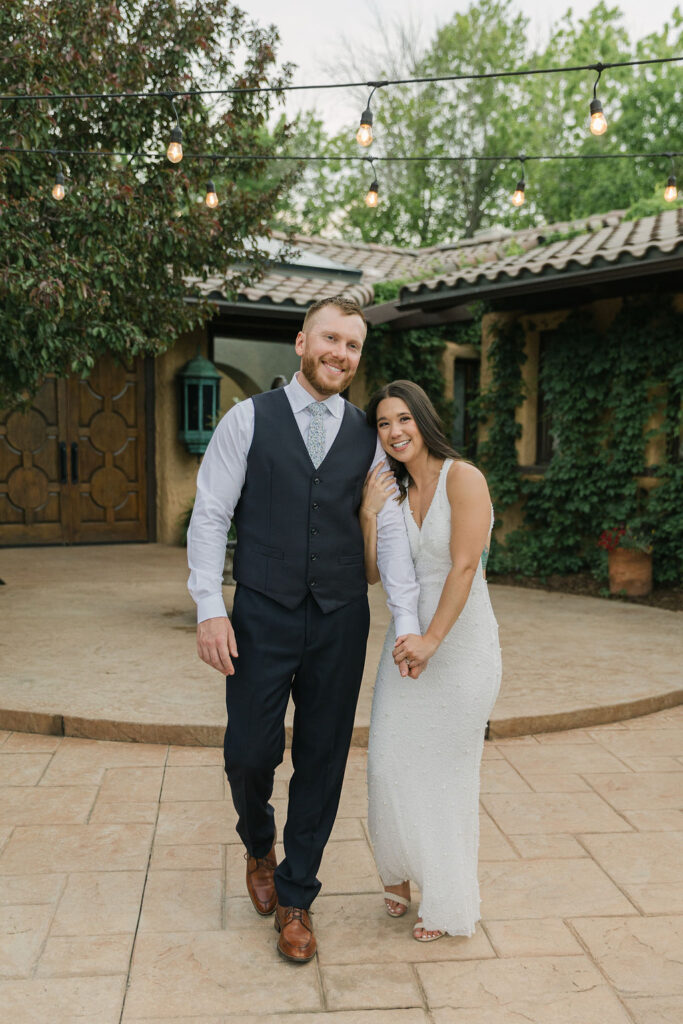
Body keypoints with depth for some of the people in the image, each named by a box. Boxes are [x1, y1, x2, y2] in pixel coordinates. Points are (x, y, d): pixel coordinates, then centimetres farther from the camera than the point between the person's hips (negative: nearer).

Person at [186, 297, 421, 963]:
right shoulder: (249, 420, 1)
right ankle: (258, 845, 39)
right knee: (249, 753, 3)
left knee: (322, 762, 8)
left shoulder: (366, 437, 8)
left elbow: (390, 530, 3)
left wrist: (407, 622, -6)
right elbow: (210, 515, -2)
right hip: (263, 615, -2)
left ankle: (295, 899, 27)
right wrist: (209, 609, -10)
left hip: (340, 620, 2)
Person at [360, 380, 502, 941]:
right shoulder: (396, 492, 8)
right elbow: (373, 573, 6)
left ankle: (447, 900, 27)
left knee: (447, 774, 6)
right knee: (390, 764, 4)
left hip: (462, 642, -5)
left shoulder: (463, 478, -12)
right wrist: (369, 515, -7)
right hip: (409, 639, 5)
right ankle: (400, 870, 32)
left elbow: (464, 566, -18)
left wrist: (431, 639, -22)